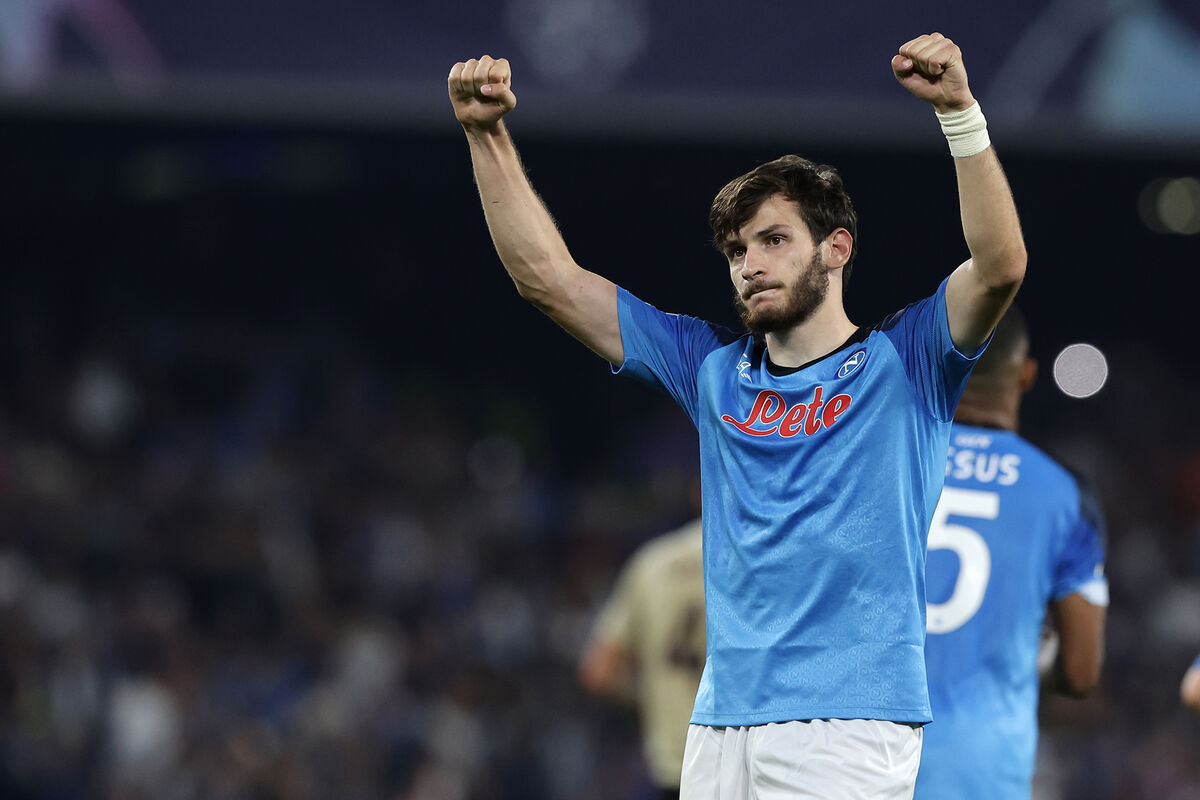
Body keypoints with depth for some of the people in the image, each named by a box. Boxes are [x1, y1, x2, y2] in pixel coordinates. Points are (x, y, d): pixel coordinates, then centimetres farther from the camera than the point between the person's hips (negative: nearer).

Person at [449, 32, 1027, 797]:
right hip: (720, 729, 5)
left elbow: (1000, 266, -13)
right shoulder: (713, 368, 17)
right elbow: (547, 277, 17)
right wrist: (487, 135, 9)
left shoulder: (901, 362, 5)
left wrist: (959, 109, -23)